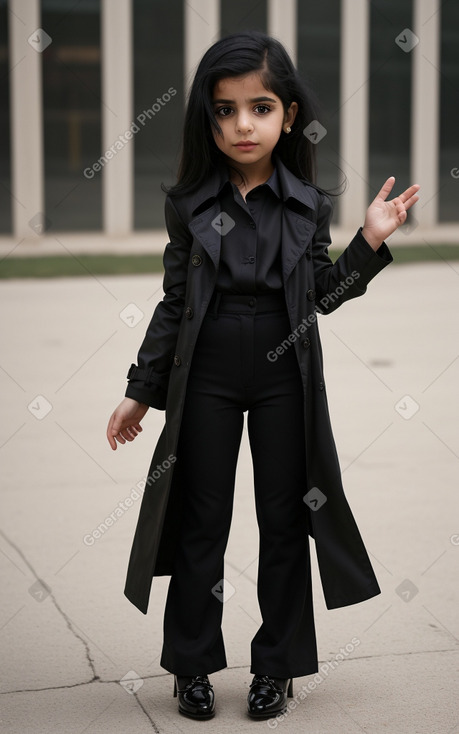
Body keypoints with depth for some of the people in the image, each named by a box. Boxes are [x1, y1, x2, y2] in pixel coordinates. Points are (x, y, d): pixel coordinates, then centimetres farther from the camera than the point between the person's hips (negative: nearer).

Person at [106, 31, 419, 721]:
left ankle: (277, 665, 21)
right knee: (203, 522, 7)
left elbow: (324, 295, 7)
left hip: (285, 376, 1)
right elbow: (175, 302, 3)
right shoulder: (189, 203, -2)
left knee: (284, 521, 7)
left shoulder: (308, 204, -1)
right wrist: (140, 391, 4)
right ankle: (193, 665, 21)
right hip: (206, 376, 0)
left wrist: (369, 243, -7)